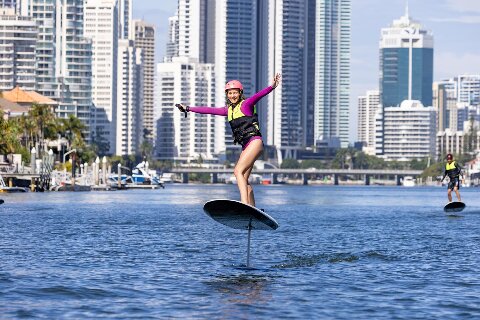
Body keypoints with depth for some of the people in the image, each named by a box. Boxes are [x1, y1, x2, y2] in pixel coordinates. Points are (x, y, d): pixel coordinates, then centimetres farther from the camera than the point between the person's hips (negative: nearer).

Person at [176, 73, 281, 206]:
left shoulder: (246, 104, -2)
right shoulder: (228, 110, 18)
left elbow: (259, 95, -19)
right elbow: (209, 110, 26)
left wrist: (272, 87, -36)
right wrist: (188, 108, 31)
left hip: (255, 142, -8)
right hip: (246, 146, 8)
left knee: (238, 171, -22)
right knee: (244, 181, 2)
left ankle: (244, 204, -33)